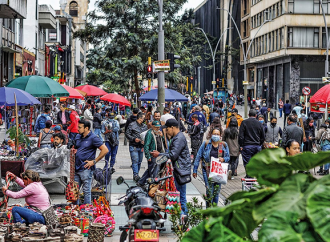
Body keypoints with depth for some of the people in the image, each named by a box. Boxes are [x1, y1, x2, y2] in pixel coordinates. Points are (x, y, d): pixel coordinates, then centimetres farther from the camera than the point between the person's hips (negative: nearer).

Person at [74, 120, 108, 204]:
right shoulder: (78, 137, 13)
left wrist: (94, 161, -11)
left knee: (86, 191, 0)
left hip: (86, 169, -7)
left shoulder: (93, 138, -8)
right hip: (76, 168, 7)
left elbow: (105, 150, -12)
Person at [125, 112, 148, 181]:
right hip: (133, 146, -5)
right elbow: (127, 134, -5)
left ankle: (136, 175, 18)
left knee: (139, 161, 8)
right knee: (135, 161, -13)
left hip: (141, 147, 6)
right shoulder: (132, 125, -3)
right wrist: (134, 139, -17)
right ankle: (135, 175, -15)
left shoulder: (145, 126, 13)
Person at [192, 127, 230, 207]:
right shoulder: (206, 144, 0)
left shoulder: (224, 145, 7)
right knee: (209, 190, -11)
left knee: (217, 191, 6)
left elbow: (228, 157, 14)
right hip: (208, 170, -3)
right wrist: (195, 170, 1)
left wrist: (223, 159, -11)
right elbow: (198, 157, 3)